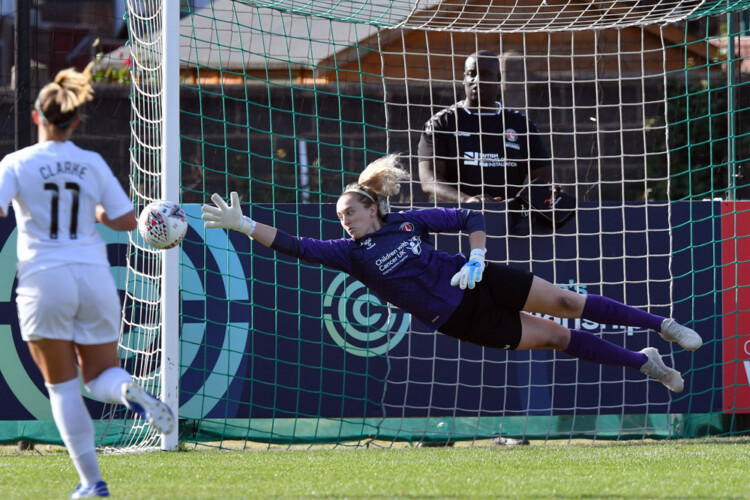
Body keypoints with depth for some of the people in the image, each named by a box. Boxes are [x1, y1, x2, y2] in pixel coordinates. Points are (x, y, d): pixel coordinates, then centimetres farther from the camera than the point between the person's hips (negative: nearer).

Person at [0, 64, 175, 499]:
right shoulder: (93, 164, 4)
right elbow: (127, 220, 5)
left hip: (44, 281, -2)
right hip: (94, 278, 2)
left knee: (63, 387, 7)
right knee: (101, 376, 14)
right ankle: (129, 390, -24)